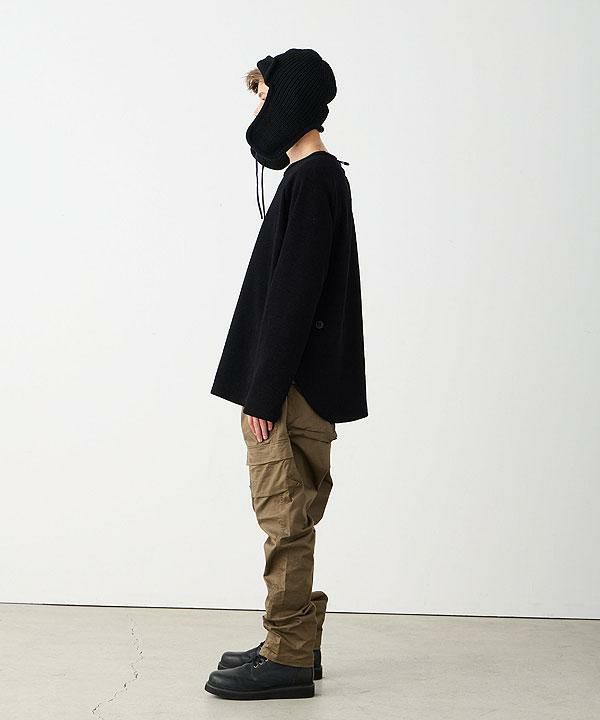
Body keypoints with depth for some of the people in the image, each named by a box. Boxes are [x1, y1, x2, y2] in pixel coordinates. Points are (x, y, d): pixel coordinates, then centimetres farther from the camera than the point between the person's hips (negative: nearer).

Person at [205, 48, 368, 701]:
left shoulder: (309, 180, -14)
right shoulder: (322, 175, 17)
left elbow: (294, 295, -20)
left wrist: (265, 393, -20)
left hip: (290, 388, -10)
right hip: (297, 384, 10)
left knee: (285, 518, -4)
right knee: (289, 519, 14)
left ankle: (288, 658, 3)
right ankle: (293, 644, 23)